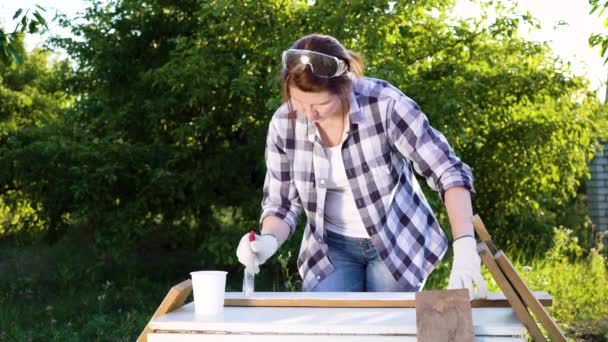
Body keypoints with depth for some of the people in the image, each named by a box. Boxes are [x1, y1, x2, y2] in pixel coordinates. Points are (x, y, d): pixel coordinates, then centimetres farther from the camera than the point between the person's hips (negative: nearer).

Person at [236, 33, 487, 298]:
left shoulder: (385, 104, -25)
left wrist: (465, 247, -37)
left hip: (398, 242, -2)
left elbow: (449, 173, -24)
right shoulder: (283, 124, -14)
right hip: (332, 248, 2)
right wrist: (268, 241, -26)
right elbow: (281, 202, -4)